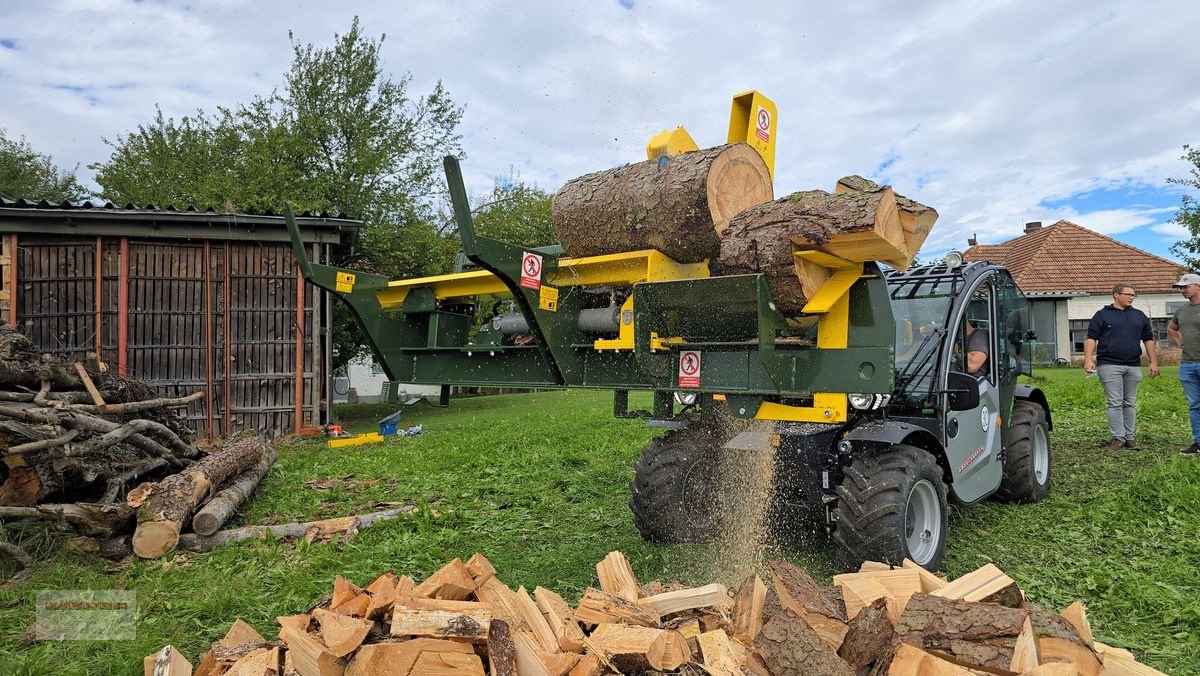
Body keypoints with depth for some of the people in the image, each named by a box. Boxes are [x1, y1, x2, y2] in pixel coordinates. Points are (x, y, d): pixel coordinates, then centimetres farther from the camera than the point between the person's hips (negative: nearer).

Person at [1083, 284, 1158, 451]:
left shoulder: (1139, 316, 17)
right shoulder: (1102, 315, 4)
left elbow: (1148, 339, 18)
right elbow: (1091, 338, -2)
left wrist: (1153, 362, 11)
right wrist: (1088, 359, -13)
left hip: (1133, 366, 4)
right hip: (1110, 365, -4)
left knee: (1130, 403, 8)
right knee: (1115, 403, -6)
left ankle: (1129, 437, 14)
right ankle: (1117, 438, -3)